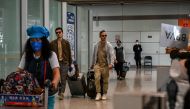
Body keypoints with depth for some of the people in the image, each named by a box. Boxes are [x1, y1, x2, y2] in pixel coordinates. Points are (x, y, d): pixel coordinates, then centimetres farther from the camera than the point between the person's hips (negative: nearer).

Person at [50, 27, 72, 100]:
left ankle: (62, 93, -2)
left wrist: (70, 64, 8)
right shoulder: (52, 43, 7)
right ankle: (60, 90, 22)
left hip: (64, 63, -1)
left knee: (63, 79, -5)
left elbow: (69, 54, 10)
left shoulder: (66, 42, 7)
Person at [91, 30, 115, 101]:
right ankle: (98, 93, -12)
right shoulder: (96, 45, 8)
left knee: (105, 80, 4)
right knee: (97, 77, -18)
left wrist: (111, 63, -23)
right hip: (97, 64, 1)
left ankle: (104, 94, 19)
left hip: (105, 65, -1)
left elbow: (112, 55, -8)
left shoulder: (109, 45, -1)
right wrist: (92, 64, 23)